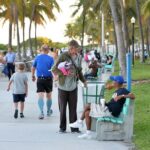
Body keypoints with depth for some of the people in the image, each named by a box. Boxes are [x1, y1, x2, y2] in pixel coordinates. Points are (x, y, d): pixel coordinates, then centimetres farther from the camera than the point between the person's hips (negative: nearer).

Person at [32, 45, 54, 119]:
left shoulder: (37, 58, 4)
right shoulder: (50, 58, -5)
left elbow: (33, 68, 14)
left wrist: (33, 76, 29)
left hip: (40, 79, 1)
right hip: (48, 79, -1)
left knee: (40, 96, -5)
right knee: (49, 96, 17)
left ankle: (41, 112, -24)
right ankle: (48, 111, 32)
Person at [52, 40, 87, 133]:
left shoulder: (79, 57, 6)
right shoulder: (63, 56, -11)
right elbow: (54, 70, -11)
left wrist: (84, 81, 10)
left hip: (73, 86, 3)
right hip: (63, 86, -3)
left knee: (73, 108, 3)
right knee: (62, 108, 5)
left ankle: (74, 127, 9)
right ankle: (62, 128, 14)